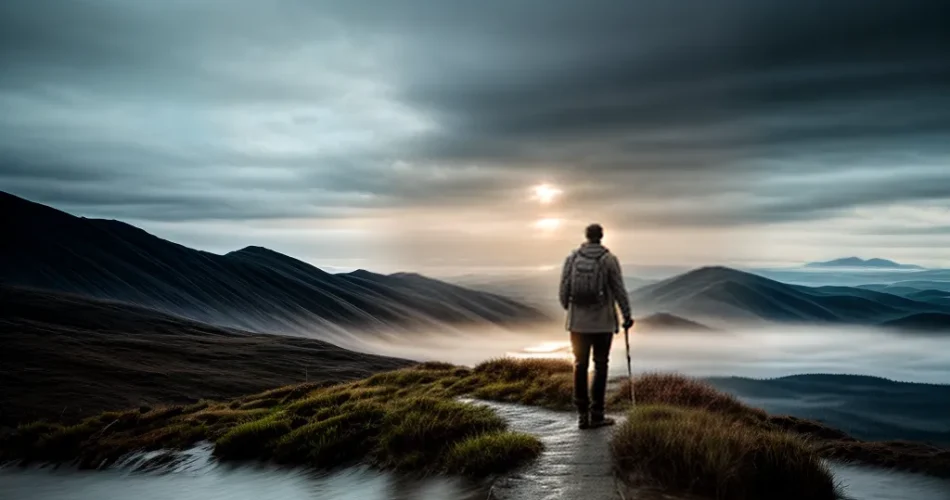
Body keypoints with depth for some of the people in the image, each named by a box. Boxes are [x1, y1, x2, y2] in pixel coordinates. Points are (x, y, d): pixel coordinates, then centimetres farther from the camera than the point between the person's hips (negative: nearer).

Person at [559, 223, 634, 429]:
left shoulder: (572, 258, -1)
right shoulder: (609, 259, -7)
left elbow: (564, 291, 1)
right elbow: (619, 291, -5)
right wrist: (627, 315, 8)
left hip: (578, 322, 2)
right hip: (603, 322, -2)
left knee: (580, 366, 9)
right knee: (600, 367, 7)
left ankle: (582, 415, 10)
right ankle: (596, 415, 7)